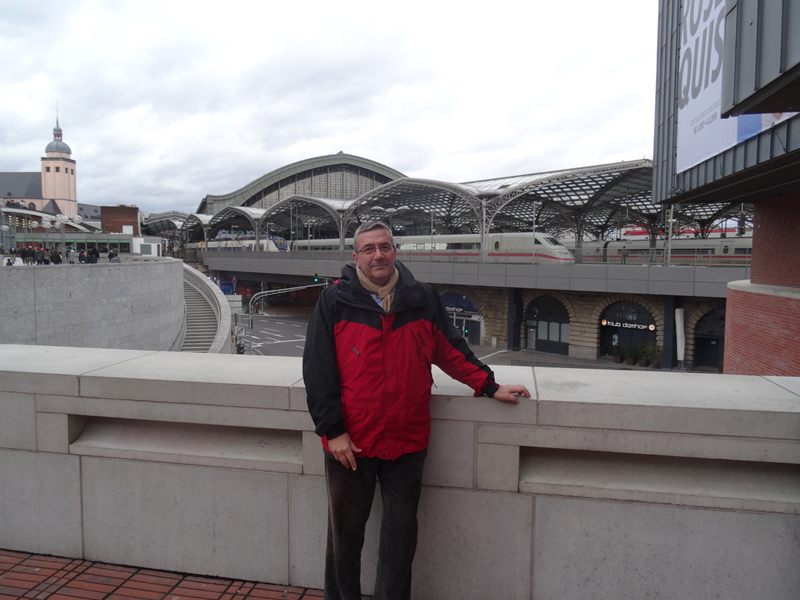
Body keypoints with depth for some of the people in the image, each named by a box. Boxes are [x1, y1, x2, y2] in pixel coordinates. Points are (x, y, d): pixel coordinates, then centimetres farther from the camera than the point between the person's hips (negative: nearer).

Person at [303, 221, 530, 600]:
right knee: (345, 533, 15)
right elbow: (318, 370, -7)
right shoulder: (334, 303, -5)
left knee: (401, 533, 14)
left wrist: (489, 386, 5)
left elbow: (451, 351, 11)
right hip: (349, 444, -1)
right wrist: (332, 431, -11)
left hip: (407, 441, 2)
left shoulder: (422, 299, 3)